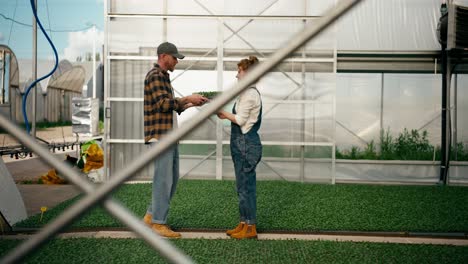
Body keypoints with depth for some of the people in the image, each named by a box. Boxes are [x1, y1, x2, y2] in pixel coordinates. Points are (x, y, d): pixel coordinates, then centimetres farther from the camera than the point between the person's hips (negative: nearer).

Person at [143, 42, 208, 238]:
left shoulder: (164, 77, 21)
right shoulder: (155, 75, -10)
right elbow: (163, 104, -20)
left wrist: (190, 104, 9)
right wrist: (188, 98, -13)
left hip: (170, 137, 10)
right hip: (160, 136, -10)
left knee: (172, 178, 13)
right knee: (164, 179, -5)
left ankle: (151, 215, 22)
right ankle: (158, 222, 5)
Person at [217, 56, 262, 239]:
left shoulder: (250, 93, -14)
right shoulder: (250, 93, 17)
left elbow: (240, 120, -16)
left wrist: (223, 113, -5)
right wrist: (226, 116, 5)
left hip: (246, 144, -10)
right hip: (244, 143, 10)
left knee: (245, 185, -4)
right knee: (244, 185, 13)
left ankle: (250, 228, 5)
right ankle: (244, 224, 21)